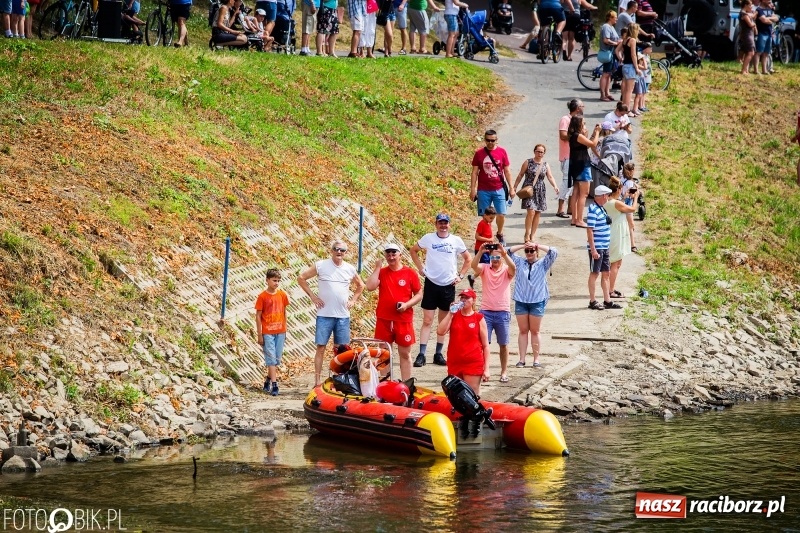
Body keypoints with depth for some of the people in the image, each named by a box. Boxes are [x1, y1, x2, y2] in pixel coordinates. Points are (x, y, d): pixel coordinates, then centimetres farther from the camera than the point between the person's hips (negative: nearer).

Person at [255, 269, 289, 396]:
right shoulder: (262, 296, -6)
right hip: (267, 332, -4)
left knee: (277, 359, 9)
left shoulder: (282, 295, 5)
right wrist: (259, 335, -6)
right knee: (271, 358, -6)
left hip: (280, 332, 4)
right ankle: (274, 385, -8)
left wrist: (285, 330, 11)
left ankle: (268, 380, 24)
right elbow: (258, 316, -4)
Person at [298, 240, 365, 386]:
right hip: (324, 315, -3)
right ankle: (317, 380, -1)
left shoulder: (350, 269, 7)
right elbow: (301, 278, 2)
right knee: (321, 348, -3)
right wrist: (312, 296, -2)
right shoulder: (321, 265, -2)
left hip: (343, 316, 3)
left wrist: (353, 300, 10)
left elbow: (360, 285, 25)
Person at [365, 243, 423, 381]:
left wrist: (407, 304, -13)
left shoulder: (410, 273, 0)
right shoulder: (381, 272, 4)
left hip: (404, 320, -2)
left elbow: (419, 294, 3)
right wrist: (377, 267, -9)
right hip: (384, 319, 2)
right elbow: (370, 287, -12)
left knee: (405, 354, 4)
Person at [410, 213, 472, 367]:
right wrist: (420, 268, 4)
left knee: (444, 322, 10)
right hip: (431, 284, -2)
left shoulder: (456, 241, 0)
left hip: (448, 285, 2)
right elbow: (413, 250, 12)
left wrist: (460, 275, 4)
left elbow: (468, 259, 12)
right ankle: (421, 354, -5)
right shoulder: (428, 238, -2)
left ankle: (438, 354, 19)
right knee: (427, 321, -5)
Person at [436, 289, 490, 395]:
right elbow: (440, 332, -8)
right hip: (454, 362, 3)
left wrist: (486, 369, -6)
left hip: (473, 363, -3)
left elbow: (485, 346, 0)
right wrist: (450, 313, -11)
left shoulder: (479, 318, 0)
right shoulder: (454, 315, 8)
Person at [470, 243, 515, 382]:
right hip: (486, 312, 0)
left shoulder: (506, 270, 2)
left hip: (503, 313, 0)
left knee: (503, 344, 7)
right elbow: (474, 265, -16)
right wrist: (480, 252, -32)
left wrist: (504, 254, -35)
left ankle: (504, 372, 15)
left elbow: (513, 268, -21)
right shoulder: (484, 268, 4)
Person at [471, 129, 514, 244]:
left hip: (499, 189, 1)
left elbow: (507, 171, 7)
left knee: (501, 214, -1)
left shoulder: (502, 151, 2)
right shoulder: (479, 153, 0)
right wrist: (472, 189, -2)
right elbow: (474, 172, 3)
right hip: (483, 190, -1)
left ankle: (500, 233, 23)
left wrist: (511, 188, 6)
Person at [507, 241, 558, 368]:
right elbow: (508, 252, 6)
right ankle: (522, 359, 7)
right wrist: (522, 246, -2)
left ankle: (536, 359, 9)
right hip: (520, 301, 2)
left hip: (537, 301, -2)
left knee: (535, 331, 4)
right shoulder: (520, 262, 12)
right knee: (523, 331, 6)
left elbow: (554, 252, -5)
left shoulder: (543, 263, 7)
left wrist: (538, 245, -7)